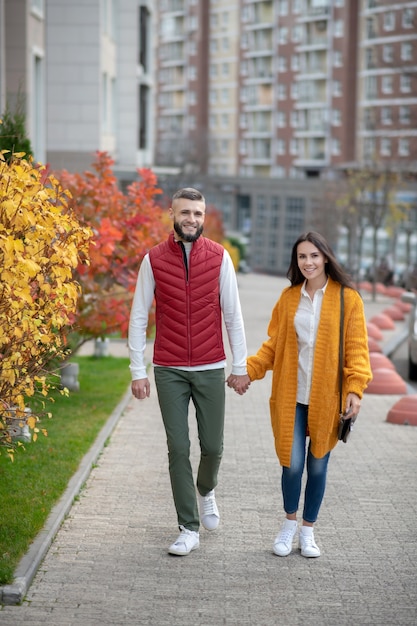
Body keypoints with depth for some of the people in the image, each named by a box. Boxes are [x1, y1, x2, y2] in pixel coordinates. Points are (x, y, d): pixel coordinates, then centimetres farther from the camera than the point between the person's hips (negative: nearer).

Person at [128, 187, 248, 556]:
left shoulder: (219, 257, -1)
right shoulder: (154, 259, -2)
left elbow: (233, 314, 3)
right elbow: (138, 318, 1)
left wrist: (240, 365, 2)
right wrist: (138, 371, -2)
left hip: (211, 369, 1)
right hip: (169, 371, 0)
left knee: (213, 447, 6)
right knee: (178, 449, 0)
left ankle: (206, 490, 40)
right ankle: (189, 529, 8)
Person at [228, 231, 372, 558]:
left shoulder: (347, 298, -2)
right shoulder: (289, 298, 7)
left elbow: (357, 348, -3)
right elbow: (273, 344, 9)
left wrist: (355, 389, -14)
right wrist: (249, 371, -4)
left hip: (326, 398, -1)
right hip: (292, 397, 1)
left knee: (317, 466, 7)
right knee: (292, 464, -4)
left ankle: (308, 531, 27)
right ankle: (290, 523, 22)